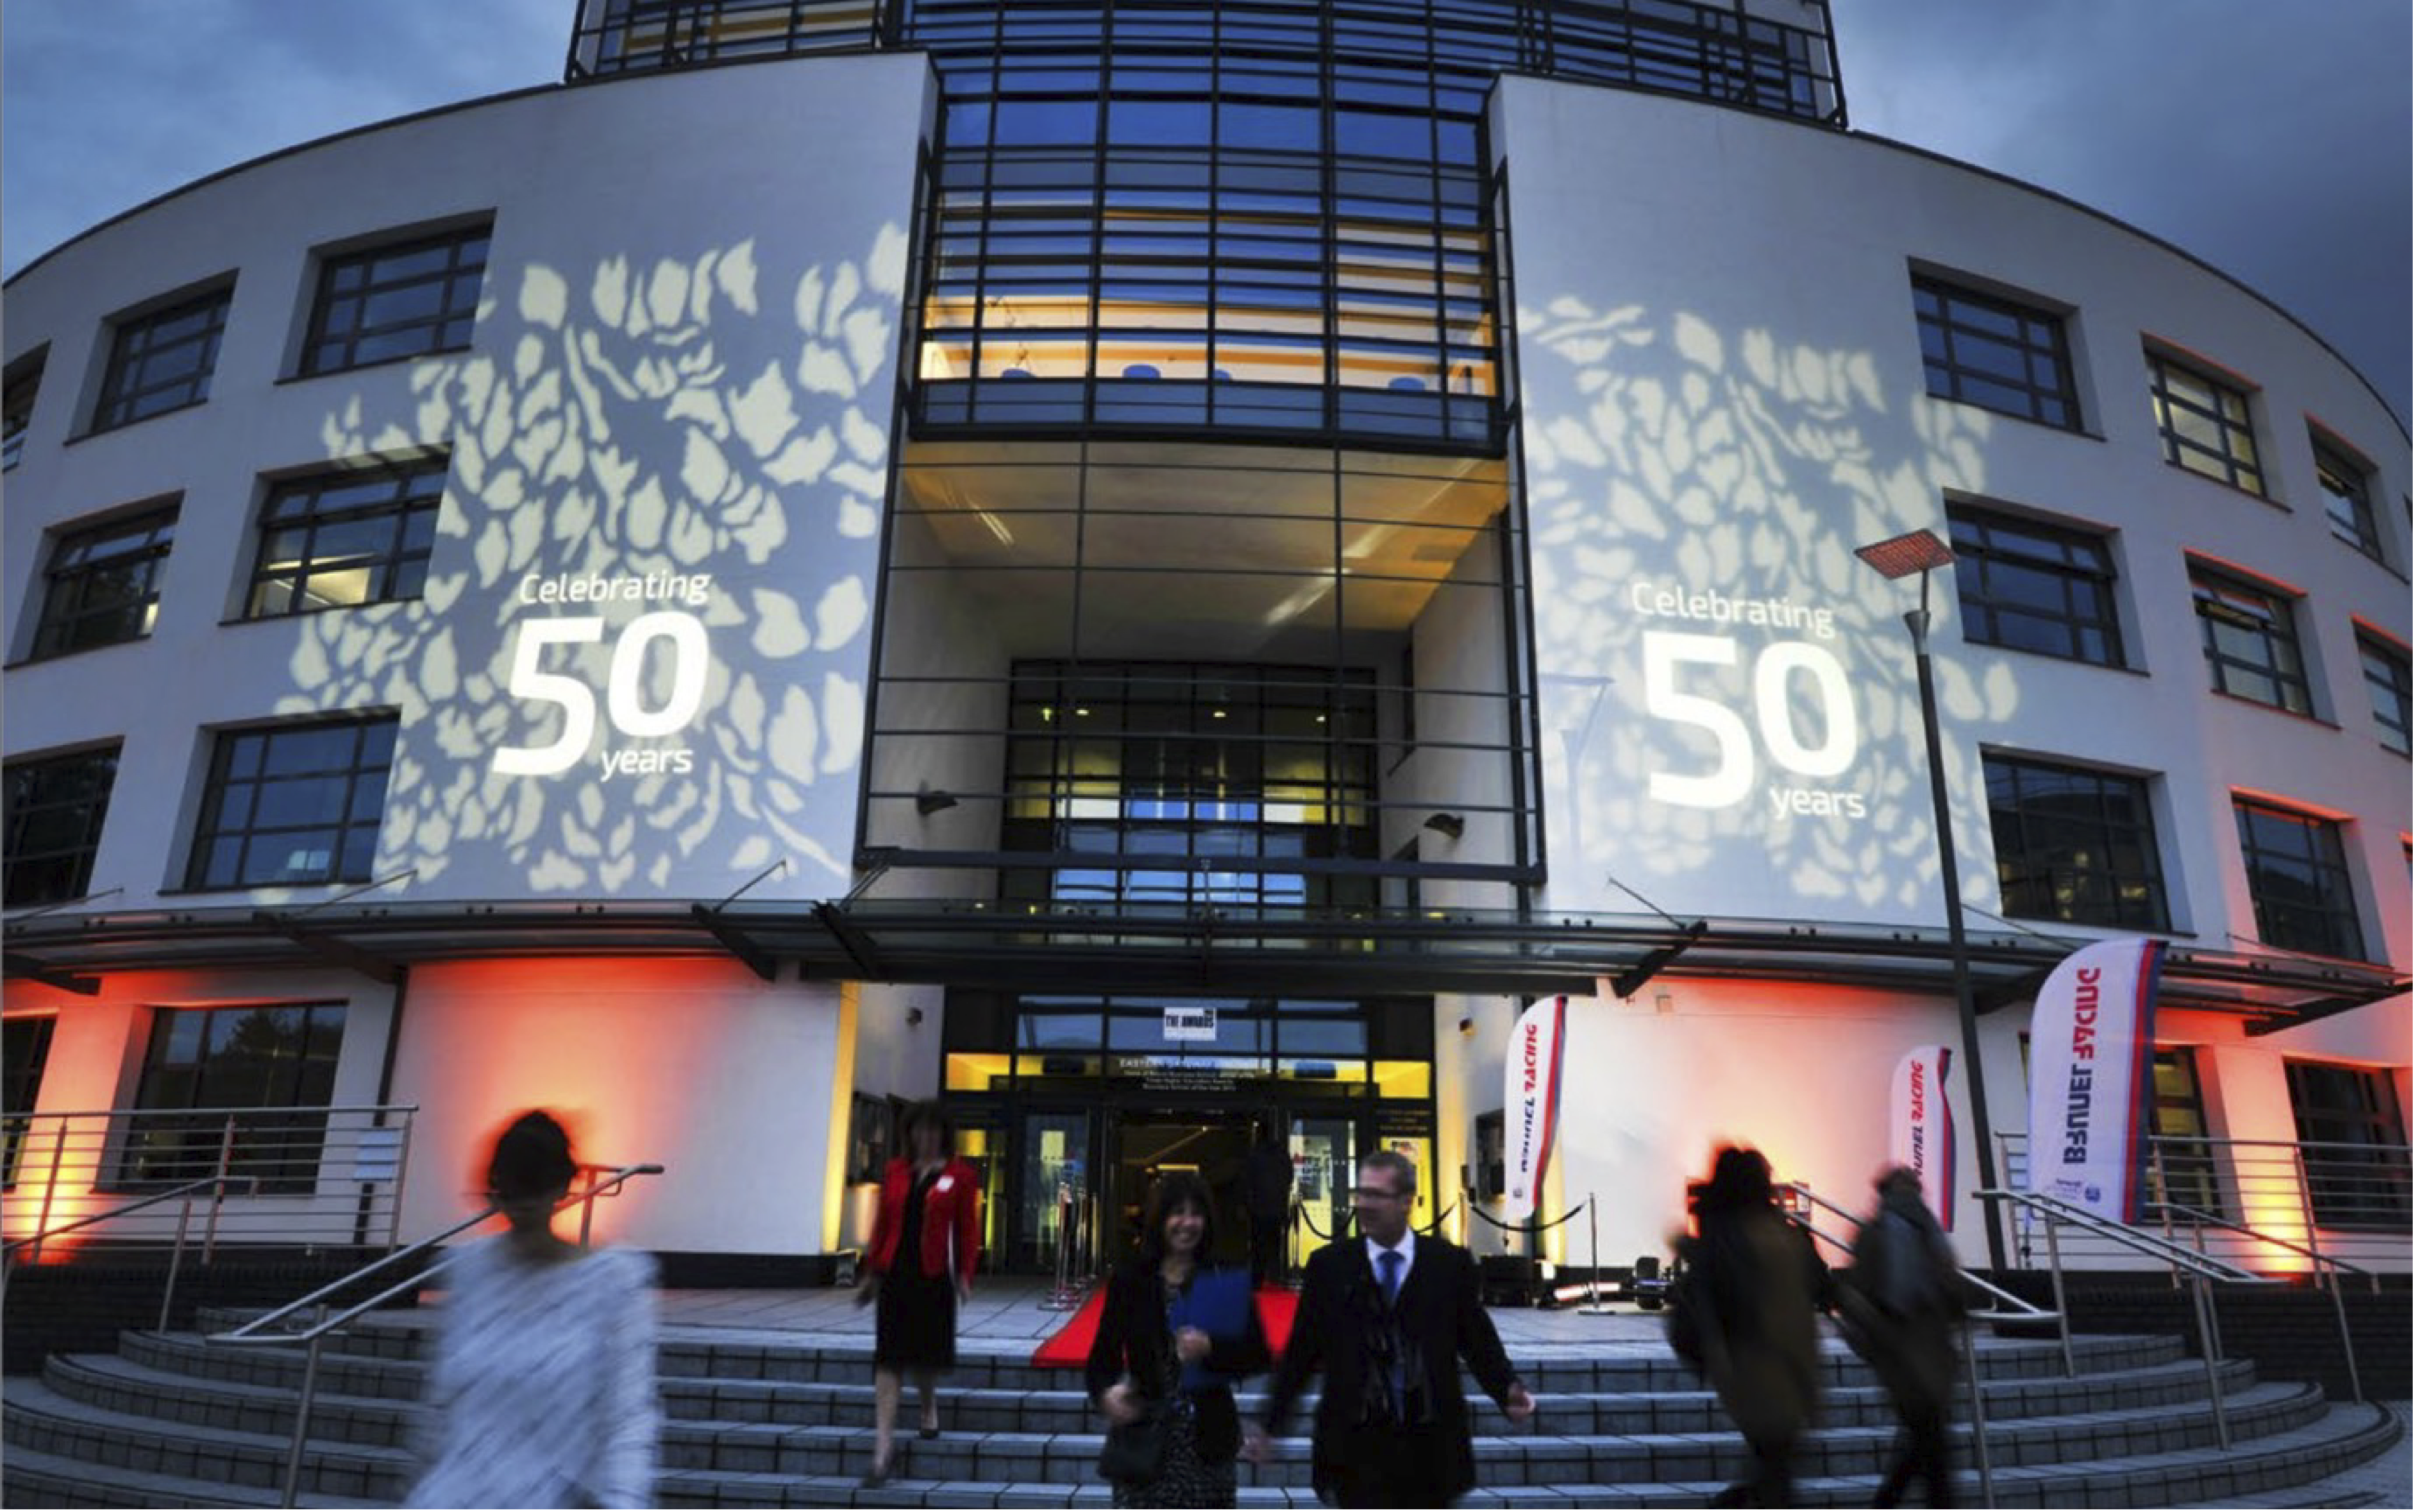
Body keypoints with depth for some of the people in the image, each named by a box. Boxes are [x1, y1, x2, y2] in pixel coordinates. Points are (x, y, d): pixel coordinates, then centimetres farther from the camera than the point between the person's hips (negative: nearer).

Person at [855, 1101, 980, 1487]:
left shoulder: (960, 1176, -2)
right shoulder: (895, 1172, 6)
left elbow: (967, 1230, -2)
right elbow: (882, 1224, 10)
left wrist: (964, 1275, -7)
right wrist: (871, 1273, 9)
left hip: (934, 1276, -2)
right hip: (895, 1274, 2)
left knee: (927, 1352, 9)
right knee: (888, 1358, -2)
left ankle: (929, 1408, 41)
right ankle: (883, 1445, 0)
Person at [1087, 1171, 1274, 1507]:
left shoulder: (1226, 1282, 2)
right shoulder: (1129, 1279, 3)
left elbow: (1259, 1356, 0)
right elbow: (1104, 1352, 4)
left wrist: (1211, 1349, -17)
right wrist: (1106, 1392, -17)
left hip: (1207, 1442, 1)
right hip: (1144, 1440, 0)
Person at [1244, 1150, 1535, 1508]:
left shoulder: (1450, 1263, 0)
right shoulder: (1329, 1265, 0)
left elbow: (1478, 1341, 4)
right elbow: (1301, 1351, 4)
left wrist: (1508, 1390, -13)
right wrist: (1269, 1423, 1)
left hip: (1430, 1448, 1)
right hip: (1355, 1446, -1)